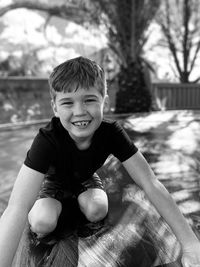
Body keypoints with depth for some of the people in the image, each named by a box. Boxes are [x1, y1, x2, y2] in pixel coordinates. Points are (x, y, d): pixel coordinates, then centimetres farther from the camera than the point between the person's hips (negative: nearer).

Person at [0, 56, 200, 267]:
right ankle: (56, 204, 10)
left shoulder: (111, 133, -32)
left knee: (97, 211, -25)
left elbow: (151, 184, -34)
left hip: (84, 177, 2)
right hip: (54, 178, -1)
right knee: (43, 223, -25)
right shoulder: (47, 139, -40)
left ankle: (78, 199, 11)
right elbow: (17, 208, -47)